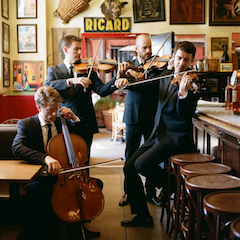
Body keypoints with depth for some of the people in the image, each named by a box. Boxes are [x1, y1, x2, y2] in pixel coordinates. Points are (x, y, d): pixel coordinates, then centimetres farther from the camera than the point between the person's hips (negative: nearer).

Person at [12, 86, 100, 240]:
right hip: (41, 177, -4)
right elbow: (17, 147, -23)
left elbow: (85, 134, 19)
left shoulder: (62, 122, 12)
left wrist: (74, 118, 0)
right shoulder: (26, 124, -2)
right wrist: (45, 158, -39)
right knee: (37, 189, -38)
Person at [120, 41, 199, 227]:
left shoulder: (193, 83, -9)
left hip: (176, 137, -7)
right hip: (158, 134, 7)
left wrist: (183, 92, -32)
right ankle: (143, 215, 8)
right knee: (130, 166, -3)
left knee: (141, 164, -24)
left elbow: (185, 116, -18)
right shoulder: (165, 76, 10)